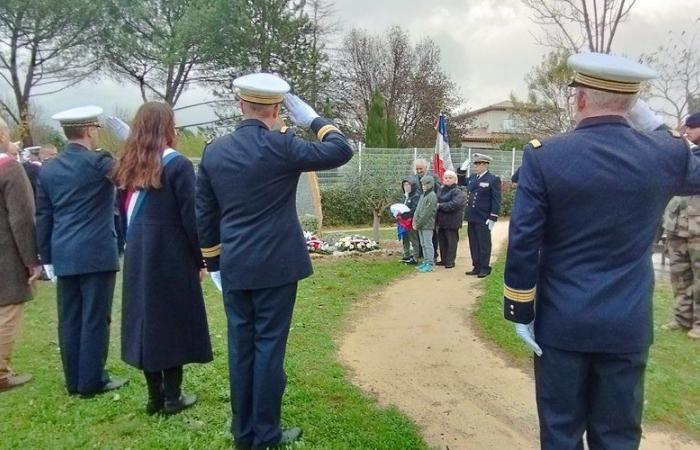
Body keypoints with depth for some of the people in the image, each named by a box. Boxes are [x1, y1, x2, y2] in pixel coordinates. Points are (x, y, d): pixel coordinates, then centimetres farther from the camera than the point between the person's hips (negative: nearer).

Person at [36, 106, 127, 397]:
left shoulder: (48, 169, 9)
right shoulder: (98, 163, -11)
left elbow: (43, 218, 11)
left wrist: (47, 258, 16)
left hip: (63, 256, 6)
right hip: (97, 254, -6)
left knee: (69, 320, 11)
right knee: (95, 319, 2)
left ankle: (74, 381, 20)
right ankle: (92, 381, 9)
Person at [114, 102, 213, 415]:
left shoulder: (127, 166, 7)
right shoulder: (177, 165, -13)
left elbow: (124, 213, 9)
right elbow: (190, 218, -13)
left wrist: (135, 246, 14)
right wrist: (200, 258, -4)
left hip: (138, 259, 6)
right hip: (172, 258, -6)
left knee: (146, 321, 12)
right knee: (173, 322, 5)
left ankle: (155, 396, 22)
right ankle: (172, 397, 14)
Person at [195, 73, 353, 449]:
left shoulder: (213, 151, 5)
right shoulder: (280, 145, -11)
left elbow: (205, 216, 8)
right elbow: (341, 151, -6)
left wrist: (214, 264, 17)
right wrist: (311, 118, 4)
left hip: (233, 268, 5)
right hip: (275, 266, -4)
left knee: (240, 347, 12)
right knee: (269, 346, 4)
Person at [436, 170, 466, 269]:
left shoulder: (457, 191, -10)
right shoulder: (441, 190, 13)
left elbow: (454, 204, -23)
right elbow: (436, 201, 20)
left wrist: (440, 206, -20)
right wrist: (435, 205, 0)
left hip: (452, 221, -7)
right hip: (441, 220, 8)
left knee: (451, 241, 0)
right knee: (442, 241, 14)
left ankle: (450, 261, 7)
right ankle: (444, 260, 24)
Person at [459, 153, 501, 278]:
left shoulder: (493, 179, -8)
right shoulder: (472, 178, 11)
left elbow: (496, 200, -11)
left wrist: (493, 218, -15)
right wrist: (462, 170, 14)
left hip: (483, 219, -7)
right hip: (472, 218, 7)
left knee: (484, 244, 2)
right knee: (473, 244, 12)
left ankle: (485, 268, 11)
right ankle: (477, 267, 22)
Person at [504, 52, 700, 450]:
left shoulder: (544, 156, -12)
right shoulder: (667, 153, -4)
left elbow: (523, 243, -12)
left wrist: (521, 312, -2)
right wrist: (657, 129, 24)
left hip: (561, 323, -2)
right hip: (629, 326, 2)